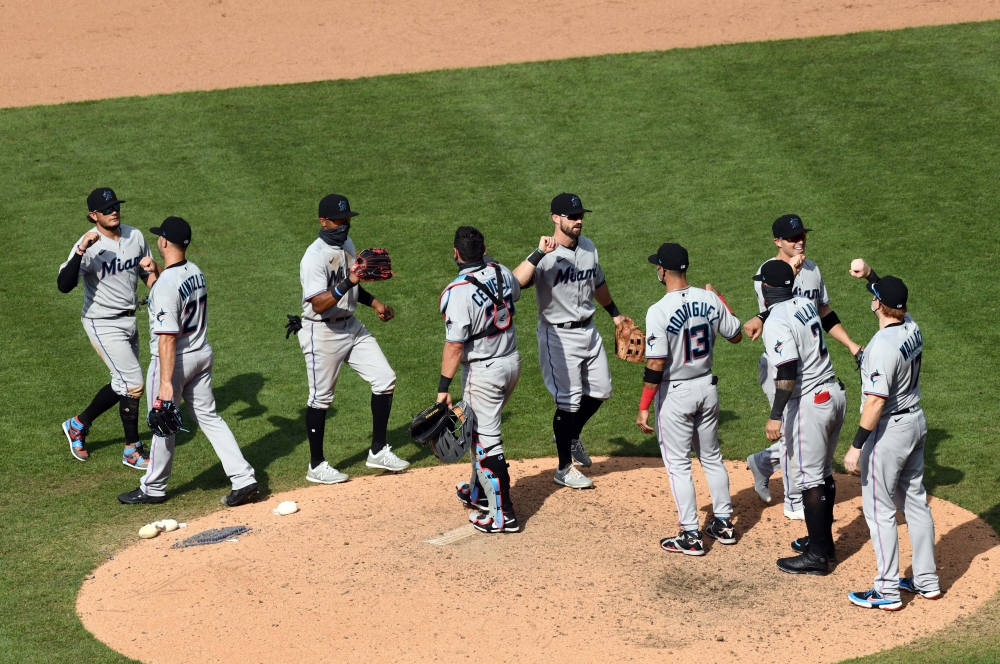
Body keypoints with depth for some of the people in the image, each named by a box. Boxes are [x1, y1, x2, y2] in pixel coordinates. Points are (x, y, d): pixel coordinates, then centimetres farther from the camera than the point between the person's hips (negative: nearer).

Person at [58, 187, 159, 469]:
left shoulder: (135, 236, -1)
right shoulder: (89, 245, -21)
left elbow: (150, 278, 9)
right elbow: (64, 285, -34)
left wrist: (153, 269, -15)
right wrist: (81, 250, -44)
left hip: (129, 320, 7)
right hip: (103, 325, -7)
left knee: (122, 385, 17)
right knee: (133, 384, -8)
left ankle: (78, 425, 37)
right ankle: (132, 451, 8)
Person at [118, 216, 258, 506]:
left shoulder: (166, 284, -25)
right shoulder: (196, 273, 1)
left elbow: (167, 338, -27)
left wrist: (166, 383, -27)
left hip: (175, 361, -8)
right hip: (203, 354, 8)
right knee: (208, 417, 14)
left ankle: (153, 488, 25)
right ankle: (243, 478, 6)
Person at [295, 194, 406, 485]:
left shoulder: (347, 245, 6)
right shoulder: (315, 256, -21)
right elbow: (319, 304, -30)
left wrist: (374, 302, 6)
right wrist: (348, 281, -39)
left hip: (352, 327, 8)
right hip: (322, 333, -8)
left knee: (385, 379, 4)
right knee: (321, 398, 3)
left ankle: (378, 451, 15)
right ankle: (316, 466, 16)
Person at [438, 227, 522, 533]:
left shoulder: (458, 292, -23)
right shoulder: (501, 272, -2)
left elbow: (454, 346, -23)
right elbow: (516, 293, 24)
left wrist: (443, 388, -18)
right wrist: (486, 258, 31)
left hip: (483, 371, -8)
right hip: (512, 362, 8)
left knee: (485, 439, -2)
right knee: (482, 429, 25)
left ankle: (502, 514, -2)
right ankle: (479, 492, 39)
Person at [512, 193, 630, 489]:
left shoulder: (588, 247, 2)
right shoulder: (547, 256, -20)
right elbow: (516, 282, -37)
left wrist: (615, 313, 29)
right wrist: (539, 253, -44)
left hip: (588, 331, 7)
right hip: (559, 335, -7)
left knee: (600, 391, 13)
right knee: (569, 400, -1)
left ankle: (571, 436, 39)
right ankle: (565, 468, 15)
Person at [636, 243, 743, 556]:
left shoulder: (659, 311, -21)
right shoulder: (709, 300, -5)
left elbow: (655, 365, -22)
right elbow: (735, 335, 9)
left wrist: (644, 408, -15)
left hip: (675, 394, -6)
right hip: (707, 388, 6)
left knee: (678, 465, 4)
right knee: (711, 457, 20)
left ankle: (691, 536, 6)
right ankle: (724, 524, 27)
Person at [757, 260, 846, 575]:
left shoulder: (776, 322, -18)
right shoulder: (806, 303, 6)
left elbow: (787, 373, -25)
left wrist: (776, 416, -25)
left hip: (808, 404, -9)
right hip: (834, 395, 9)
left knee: (809, 478, -1)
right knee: (823, 473, 20)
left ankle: (817, 555, 4)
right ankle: (824, 540, 31)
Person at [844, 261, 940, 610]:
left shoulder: (883, 346, -26)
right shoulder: (911, 327, -2)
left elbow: (876, 401, -27)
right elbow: (891, 295, 20)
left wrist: (857, 445, -22)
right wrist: (868, 274, 6)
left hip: (890, 430, -9)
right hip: (916, 422, 9)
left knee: (879, 510, 2)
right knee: (915, 503, 17)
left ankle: (887, 592, 6)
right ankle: (927, 581, 26)